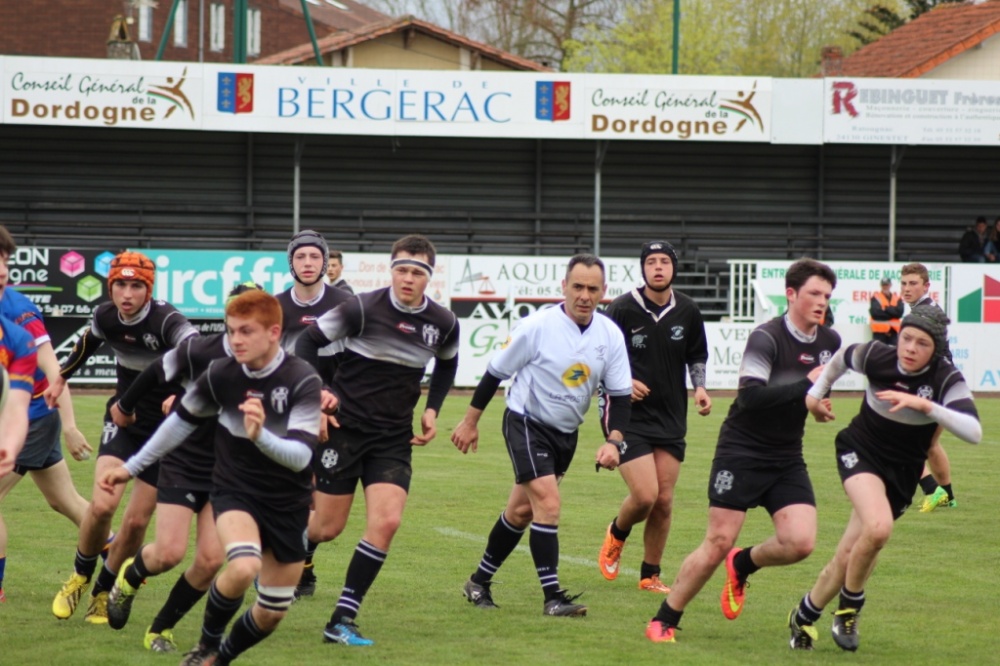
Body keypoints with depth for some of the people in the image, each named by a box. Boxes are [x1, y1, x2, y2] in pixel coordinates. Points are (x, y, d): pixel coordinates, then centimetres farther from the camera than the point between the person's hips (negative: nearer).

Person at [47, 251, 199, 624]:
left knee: (136, 523, -1)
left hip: (165, 430, -3)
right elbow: (88, 343, 17)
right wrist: (63, 377, 30)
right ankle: (80, 576, 10)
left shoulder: (166, 321, -25)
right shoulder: (105, 318, -8)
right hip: (123, 421, 3)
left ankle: (104, 593, 22)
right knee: (103, 505, -17)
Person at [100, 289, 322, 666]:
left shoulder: (303, 381, -20)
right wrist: (132, 467, 15)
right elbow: (182, 421, 7)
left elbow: (300, 456, -28)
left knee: (271, 614, 7)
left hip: (288, 504, 1)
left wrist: (260, 436, -48)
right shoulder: (220, 374, -12)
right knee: (243, 568, -32)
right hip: (234, 490, 0)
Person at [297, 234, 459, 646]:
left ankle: (342, 621, -6)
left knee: (387, 522, -15)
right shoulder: (363, 308, -13)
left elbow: (446, 365, 22)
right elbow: (309, 341, -5)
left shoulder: (444, 323, 0)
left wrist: (432, 409, 10)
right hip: (344, 426, -3)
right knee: (327, 527, 1)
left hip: (394, 438, 3)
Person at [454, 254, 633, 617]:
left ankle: (480, 581, 30)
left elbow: (619, 394, 0)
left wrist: (614, 441, -15)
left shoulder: (610, 335, -6)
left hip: (566, 432, 6)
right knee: (548, 504, -19)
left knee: (521, 511, 14)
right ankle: (552, 597, -14)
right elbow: (496, 371, -7)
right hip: (526, 423, -6)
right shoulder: (536, 327, -19)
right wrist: (470, 421, -2)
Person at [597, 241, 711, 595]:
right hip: (630, 416, -4)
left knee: (664, 501, 3)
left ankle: (650, 576, 19)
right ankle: (616, 535, 21)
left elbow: (697, 356, 17)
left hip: (671, 418, 4)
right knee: (645, 495, -14)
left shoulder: (687, 311, 2)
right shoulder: (622, 309, -11)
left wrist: (699, 387, 0)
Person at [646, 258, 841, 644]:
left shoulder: (829, 342, 4)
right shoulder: (767, 338, -16)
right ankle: (664, 621, 7)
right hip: (742, 453, -6)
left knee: (800, 543, -12)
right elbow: (751, 396, -28)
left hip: (787, 459, 6)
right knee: (718, 544, -8)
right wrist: (805, 385, -28)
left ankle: (742, 565, 19)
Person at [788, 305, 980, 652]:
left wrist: (924, 404, -43)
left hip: (902, 473, 1)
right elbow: (842, 357, 8)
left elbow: (973, 432, -36)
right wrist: (816, 391, 12)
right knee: (878, 527, -30)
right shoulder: (877, 356, -17)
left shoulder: (948, 381, -21)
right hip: (860, 452, -1)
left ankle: (805, 616, 29)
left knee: (850, 555, 3)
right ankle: (850, 607, -5)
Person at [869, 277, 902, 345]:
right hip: (879, 330, -3)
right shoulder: (875, 297, 1)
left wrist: (886, 309, -12)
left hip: (893, 331, 3)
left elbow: (899, 312, -6)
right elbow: (875, 312, -13)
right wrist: (892, 312, -7)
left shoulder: (897, 298, 9)